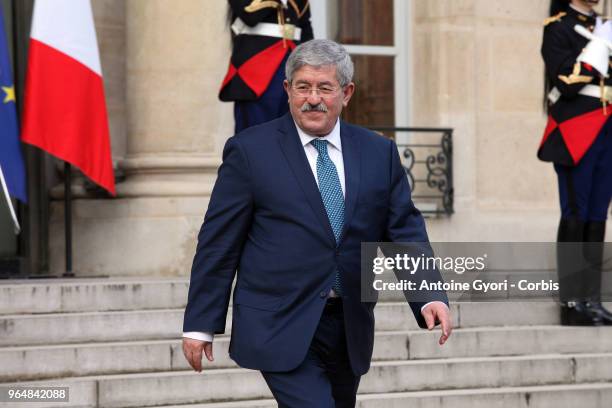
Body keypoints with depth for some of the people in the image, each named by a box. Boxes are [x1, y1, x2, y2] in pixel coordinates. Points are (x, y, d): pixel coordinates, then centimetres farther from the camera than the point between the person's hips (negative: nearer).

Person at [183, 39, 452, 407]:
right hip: (281, 328, -5)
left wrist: (431, 296, -11)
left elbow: (405, 232, 6)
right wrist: (201, 324, -3)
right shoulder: (250, 151, -3)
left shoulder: (379, 153, 7)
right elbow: (219, 243, -2)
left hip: (349, 331, 5)